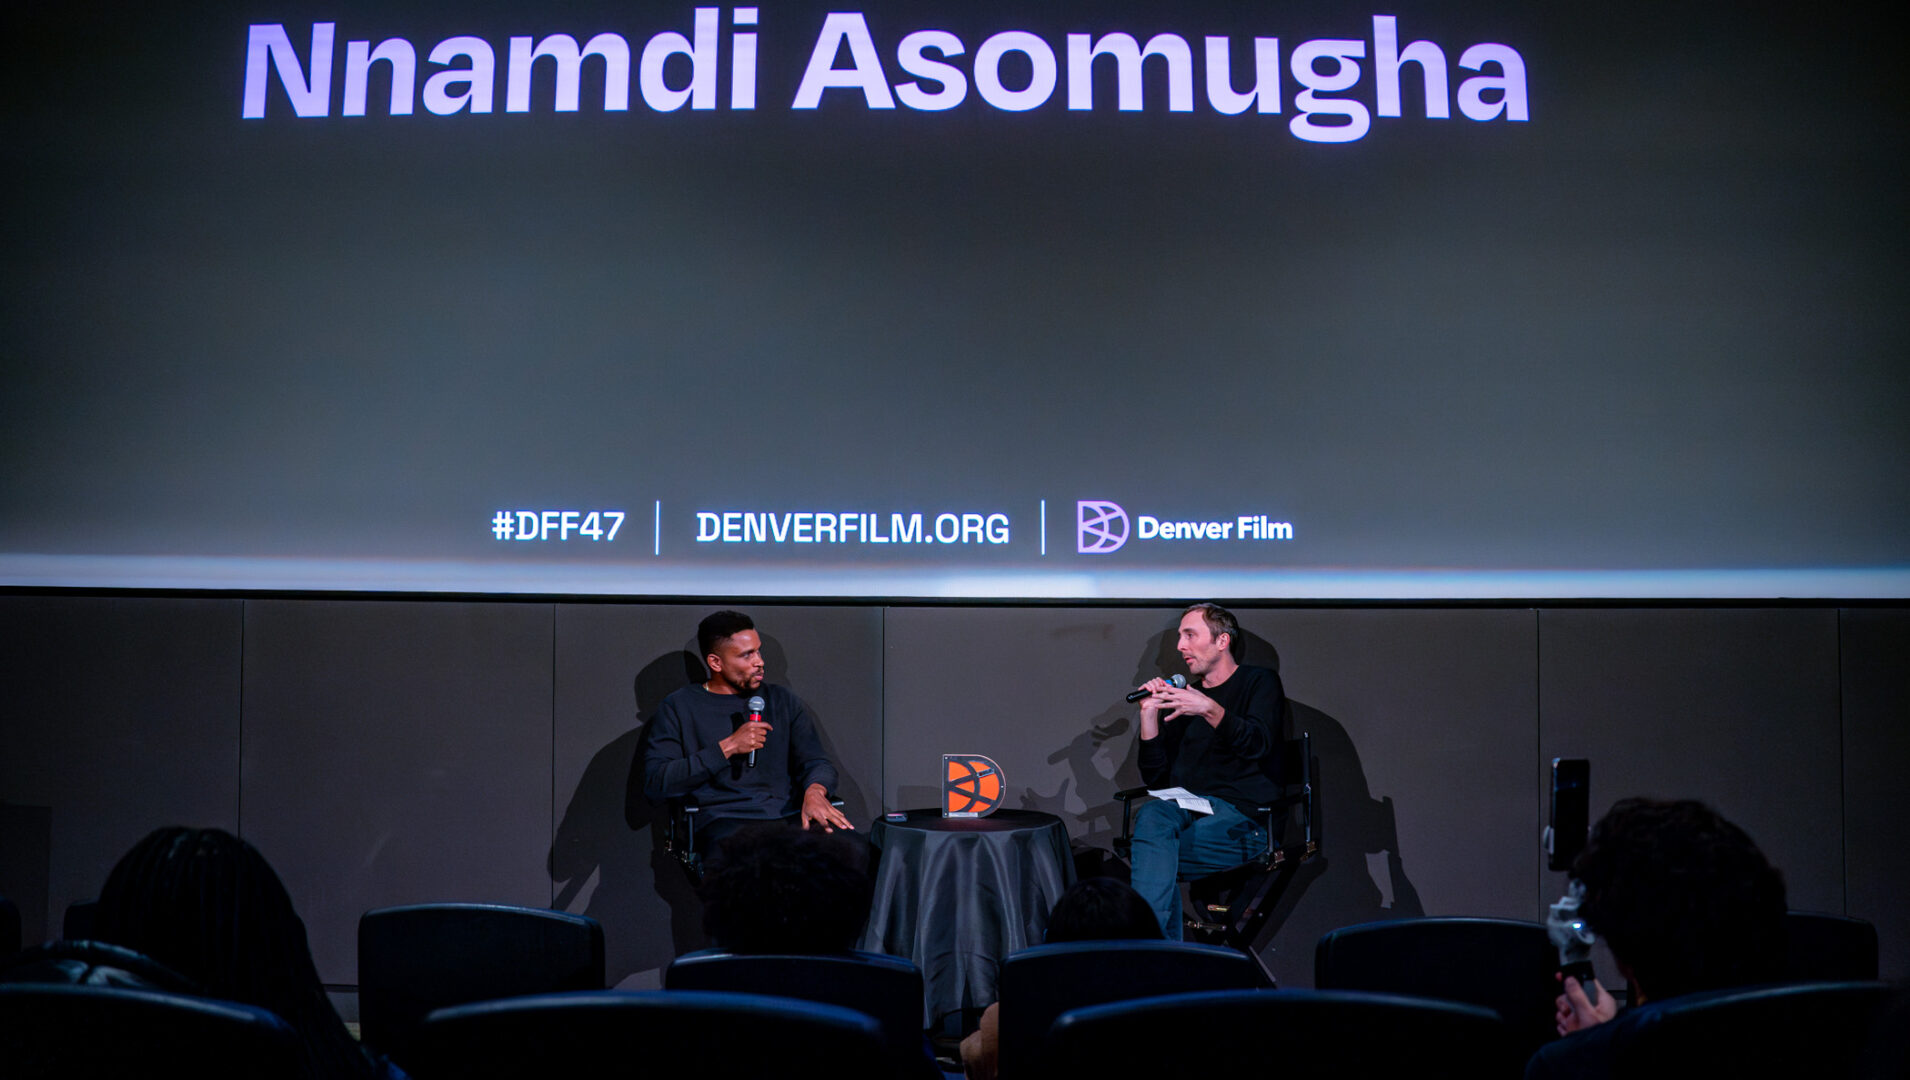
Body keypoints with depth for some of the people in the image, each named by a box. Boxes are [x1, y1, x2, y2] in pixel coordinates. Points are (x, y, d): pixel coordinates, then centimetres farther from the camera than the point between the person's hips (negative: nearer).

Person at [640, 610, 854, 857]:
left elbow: (816, 762, 16)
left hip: (789, 815, 4)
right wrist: (727, 748, -7)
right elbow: (654, 783, -2)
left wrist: (815, 792, -10)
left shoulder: (782, 701, 22)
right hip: (725, 818, -4)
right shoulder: (678, 707, 10)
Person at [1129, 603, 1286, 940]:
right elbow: (1155, 777, 17)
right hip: (1185, 808, 5)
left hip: (1241, 815, -4)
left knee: (1150, 847, -30)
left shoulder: (1260, 682, 9)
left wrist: (1210, 710, -27)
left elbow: (1257, 744, -12)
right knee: (1152, 816, -31)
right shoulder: (1181, 695, 23)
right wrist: (1149, 713, 6)